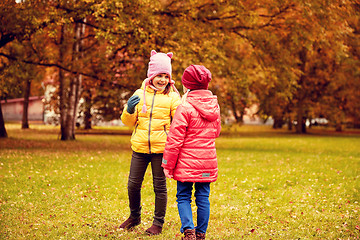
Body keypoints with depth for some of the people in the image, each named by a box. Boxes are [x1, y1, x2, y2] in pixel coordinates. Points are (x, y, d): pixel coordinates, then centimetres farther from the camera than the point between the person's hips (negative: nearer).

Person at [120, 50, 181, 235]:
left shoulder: (173, 97, 3)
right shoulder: (140, 94, 9)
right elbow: (128, 121, 11)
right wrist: (129, 110, -10)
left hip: (161, 148, -3)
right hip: (140, 147, 3)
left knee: (160, 186, 4)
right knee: (133, 185, 8)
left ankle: (158, 223, 18)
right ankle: (134, 216, 31)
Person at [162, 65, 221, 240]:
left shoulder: (185, 107, -13)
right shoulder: (214, 106, 6)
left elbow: (175, 139, -13)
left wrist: (168, 165, -7)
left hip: (187, 162, -5)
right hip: (208, 161, 5)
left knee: (183, 197, 5)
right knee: (203, 197, 10)